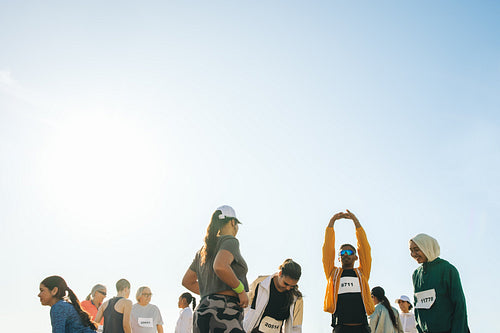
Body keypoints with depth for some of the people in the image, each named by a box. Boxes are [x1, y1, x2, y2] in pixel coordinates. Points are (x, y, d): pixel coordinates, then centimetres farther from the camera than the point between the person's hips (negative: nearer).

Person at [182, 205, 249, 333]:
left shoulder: (204, 250, 24)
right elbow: (220, 267, -23)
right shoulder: (230, 241, -2)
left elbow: (187, 281, 29)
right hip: (222, 313, -9)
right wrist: (241, 290, -11)